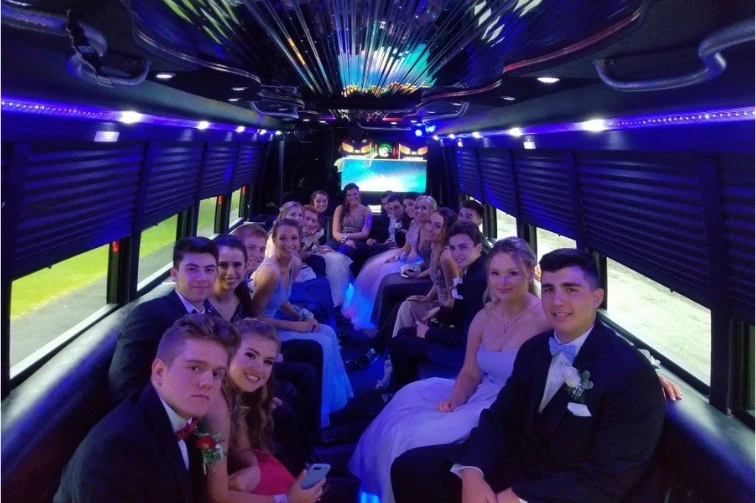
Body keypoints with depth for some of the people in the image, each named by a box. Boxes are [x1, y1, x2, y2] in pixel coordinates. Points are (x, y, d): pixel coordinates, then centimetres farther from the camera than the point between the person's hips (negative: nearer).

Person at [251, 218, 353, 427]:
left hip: (273, 320, 9)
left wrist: (302, 317, -2)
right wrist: (294, 325, -18)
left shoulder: (295, 263, -1)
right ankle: (320, 414, 4)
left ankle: (337, 401, 13)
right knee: (322, 343, -11)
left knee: (328, 332, 3)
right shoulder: (270, 271, -29)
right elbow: (255, 316, -23)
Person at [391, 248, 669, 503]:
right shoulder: (533, 349, 6)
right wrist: (472, 472, -16)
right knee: (410, 468, -3)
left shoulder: (632, 374, -17)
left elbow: (609, 478, -20)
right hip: (517, 463, 7)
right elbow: (500, 417, 4)